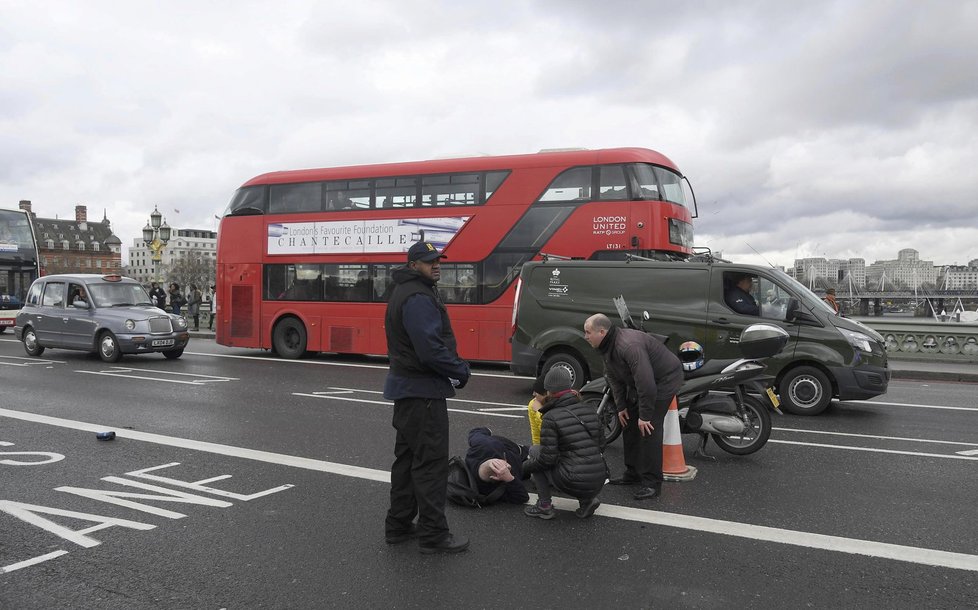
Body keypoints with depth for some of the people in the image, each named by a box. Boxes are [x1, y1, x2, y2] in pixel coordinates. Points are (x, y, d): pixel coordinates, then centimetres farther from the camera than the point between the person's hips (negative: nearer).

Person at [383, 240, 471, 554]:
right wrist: (461, 371, -11)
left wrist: (454, 365, 7)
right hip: (423, 390, -11)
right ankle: (433, 534, 3)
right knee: (431, 461, -4)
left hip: (407, 388, 11)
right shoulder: (418, 298, -18)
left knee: (407, 457, 16)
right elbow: (430, 349, -26)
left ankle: (399, 525, 26)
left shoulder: (405, 293, 16)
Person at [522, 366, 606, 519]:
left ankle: (545, 506, 14)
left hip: (573, 484, -6)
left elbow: (548, 458, -11)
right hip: (598, 484, 6)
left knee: (535, 451, 14)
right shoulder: (589, 410, 8)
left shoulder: (552, 417, -10)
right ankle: (587, 500, 14)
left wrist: (525, 467, 7)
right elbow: (598, 446, 14)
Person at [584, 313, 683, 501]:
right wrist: (621, 406, 4)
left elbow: (645, 381, -35)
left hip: (664, 378, -10)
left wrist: (645, 415, -29)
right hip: (638, 382, 10)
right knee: (629, 424, 11)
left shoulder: (629, 346, -34)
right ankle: (633, 473, 22)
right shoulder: (607, 347, -2)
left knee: (648, 428, -16)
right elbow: (613, 378, 9)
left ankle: (652, 483, -9)